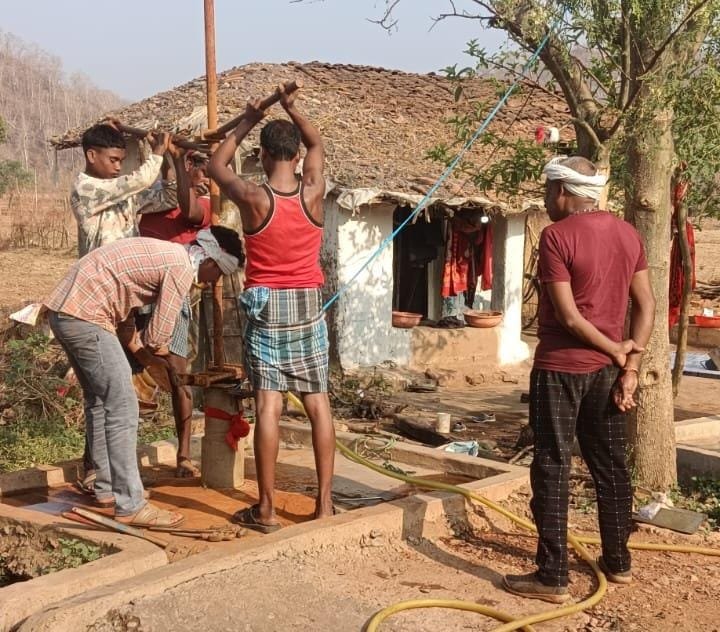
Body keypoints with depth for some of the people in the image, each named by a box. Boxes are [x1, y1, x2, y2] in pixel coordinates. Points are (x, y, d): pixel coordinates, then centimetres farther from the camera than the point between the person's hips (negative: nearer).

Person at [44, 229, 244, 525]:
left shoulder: (162, 253, 19)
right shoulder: (181, 268, -11)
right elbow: (158, 336, -8)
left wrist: (148, 359, 19)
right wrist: (156, 356, 14)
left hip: (63, 309, 11)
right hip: (85, 317, -10)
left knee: (99, 401, 20)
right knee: (122, 408, -6)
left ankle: (107, 489, 31)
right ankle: (129, 505, -1)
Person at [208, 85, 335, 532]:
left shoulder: (253, 198, -11)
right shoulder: (313, 193, -5)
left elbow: (216, 166, 10)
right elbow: (317, 144, 17)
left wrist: (247, 124, 15)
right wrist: (292, 109, 17)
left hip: (266, 306, -2)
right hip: (308, 305, 3)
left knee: (268, 405, -2)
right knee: (319, 403, 6)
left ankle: (266, 509, 3)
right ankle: (325, 502, 11)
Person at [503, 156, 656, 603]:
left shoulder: (557, 235, -14)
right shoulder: (628, 234, 6)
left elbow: (568, 316, -18)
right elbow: (647, 305, 5)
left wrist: (617, 351, -5)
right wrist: (630, 366, 3)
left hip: (561, 369, -7)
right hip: (606, 369, 7)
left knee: (552, 470, 0)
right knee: (611, 466, 15)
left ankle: (553, 578, 3)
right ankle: (618, 562, 27)